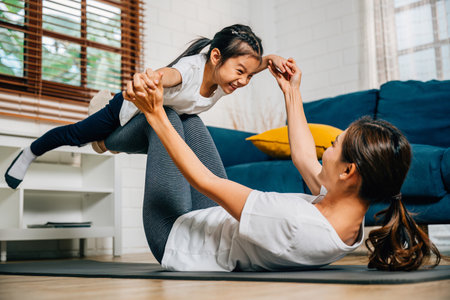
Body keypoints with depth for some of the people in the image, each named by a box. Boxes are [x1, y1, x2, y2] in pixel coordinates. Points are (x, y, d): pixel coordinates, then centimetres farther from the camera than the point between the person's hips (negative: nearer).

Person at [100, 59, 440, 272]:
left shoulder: (295, 222, -43)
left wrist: (156, 114, -30)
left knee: (168, 117, 2)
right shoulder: (348, 218, -17)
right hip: (214, 223, 7)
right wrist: (292, 93, 10)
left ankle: (108, 135, 36)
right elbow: (304, 159, 1)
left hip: (178, 242, -7)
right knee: (188, 120, 13)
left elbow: (203, 180, -35)